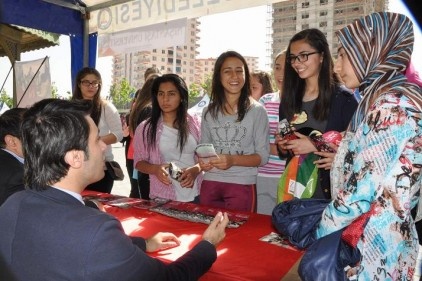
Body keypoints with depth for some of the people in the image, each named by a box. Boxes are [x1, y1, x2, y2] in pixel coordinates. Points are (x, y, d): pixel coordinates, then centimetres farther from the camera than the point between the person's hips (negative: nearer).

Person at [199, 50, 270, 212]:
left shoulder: (257, 111, -3)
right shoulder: (209, 111, 7)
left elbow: (263, 156, -5)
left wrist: (233, 160, -20)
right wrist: (203, 161, -7)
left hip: (242, 186, -3)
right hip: (210, 184, 3)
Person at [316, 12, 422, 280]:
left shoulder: (391, 104, -20)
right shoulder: (383, 97, 9)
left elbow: (367, 184, -22)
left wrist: (323, 230, -11)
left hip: (374, 241, -8)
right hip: (367, 234, 8)